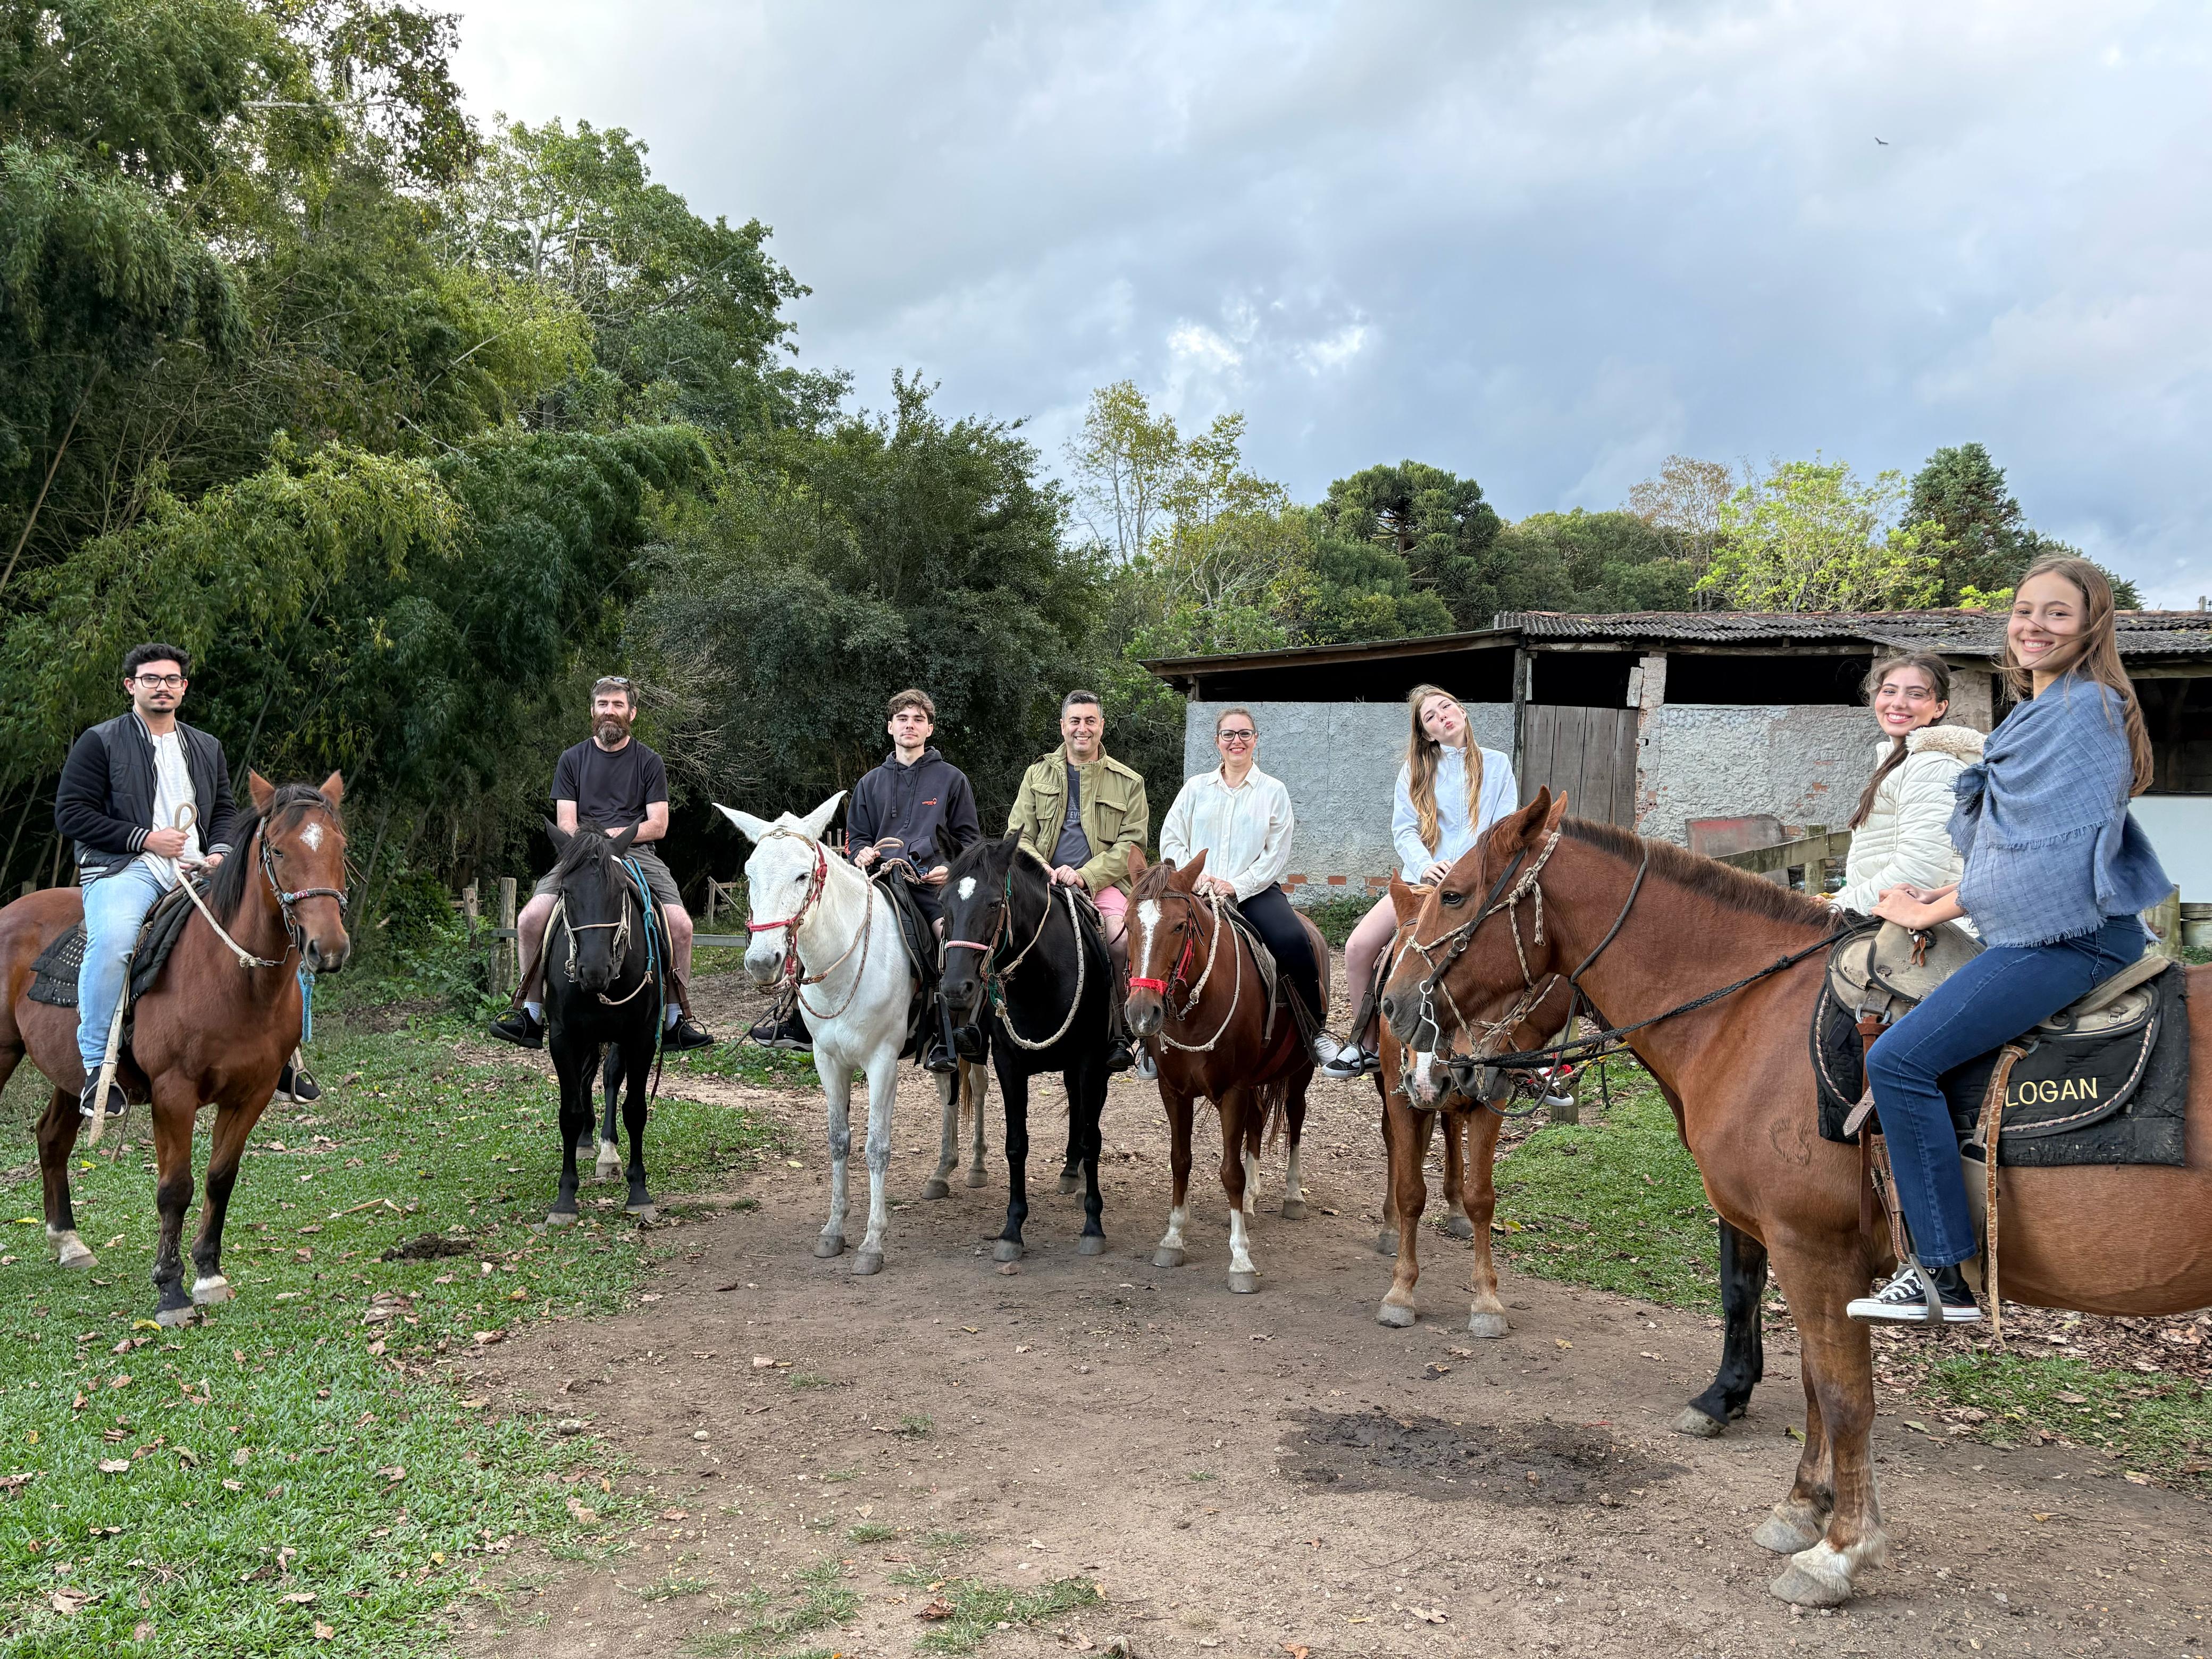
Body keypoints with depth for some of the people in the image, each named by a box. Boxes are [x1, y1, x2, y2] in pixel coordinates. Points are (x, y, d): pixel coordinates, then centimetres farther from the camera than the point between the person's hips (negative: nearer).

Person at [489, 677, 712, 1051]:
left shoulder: (649, 762, 12)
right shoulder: (572, 760, 14)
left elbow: (658, 825, 5)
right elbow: (566, 824, 7)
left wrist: (615, 834, -10)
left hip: (638, 855, -1)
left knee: (680, 924, -25)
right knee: (530, 919, -22)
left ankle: (676, 1020, -12)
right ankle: (531, 1014, -8)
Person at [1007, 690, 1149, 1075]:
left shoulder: (1128, 782, 12)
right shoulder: (1037, 776, 18)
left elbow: (1131, 844, 3)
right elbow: (1019, 835, 13)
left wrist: (1084, 876, -12)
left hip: (1104, 883, -1)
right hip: (1047, 883, 2)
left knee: (1119, 937, -34)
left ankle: (1117, 1033, -16)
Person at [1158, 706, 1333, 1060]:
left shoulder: (1273, 791, 8)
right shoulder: (1196, 788, 14)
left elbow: (1277, 855, 1)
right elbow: (1171, 839, 10)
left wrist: (1237, 886, -13)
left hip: (1254, 891, -1)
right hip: (1199, 891, 2)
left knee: (1293, 941, -29)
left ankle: (1315, 1030, -11)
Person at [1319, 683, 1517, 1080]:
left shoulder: (1497, 765, 10)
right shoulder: (1415, 771, 14)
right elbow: (1403, 829, 4)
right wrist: (1426, 867, -16)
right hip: (1420, 879, 3)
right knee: (1358, 947, -16)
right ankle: (1368, 1044, -1)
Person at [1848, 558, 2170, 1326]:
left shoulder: (2084, 708, -12)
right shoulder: (2040, 713, 19)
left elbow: (2051, 851, -17)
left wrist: (1934, 910, -10)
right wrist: (1963, 888, 7)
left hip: (2068, 937, -11)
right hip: (2041, 931, 11)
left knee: (1899, 1057, -21)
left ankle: (1944, 1275, -17)